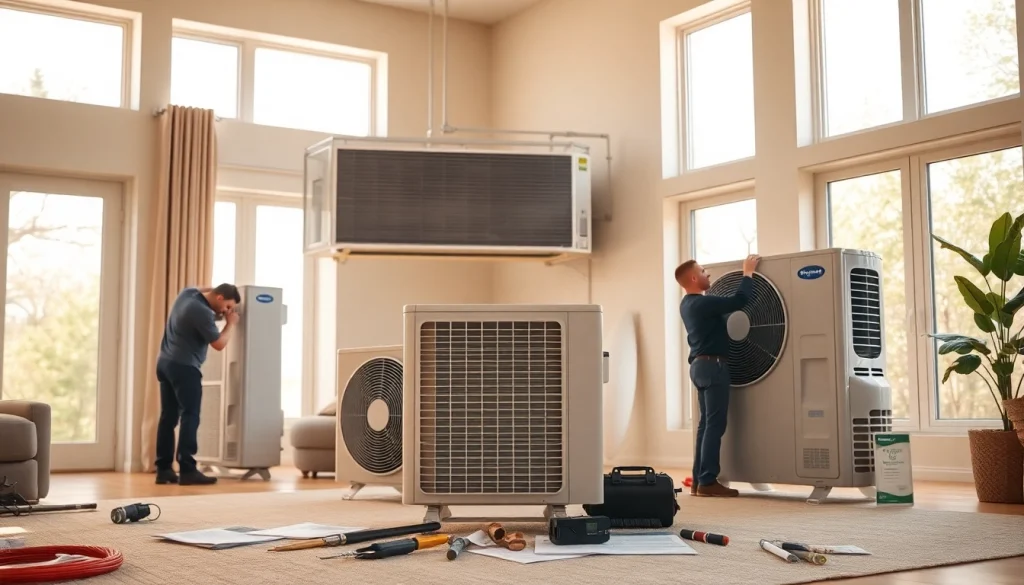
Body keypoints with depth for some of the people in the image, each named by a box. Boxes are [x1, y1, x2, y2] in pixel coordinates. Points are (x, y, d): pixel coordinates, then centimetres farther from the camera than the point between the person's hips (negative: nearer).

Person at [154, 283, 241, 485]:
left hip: (165, 362, 10)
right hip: (184, 367, -10)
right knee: (190, 417, -7)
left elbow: (201, 289, 32)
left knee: (168, 416, 9)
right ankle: (187, 471, -10)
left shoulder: (188, 292, 6)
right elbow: (219, 344, -12)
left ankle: (163, 469, 9)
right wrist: (230, 323, 2)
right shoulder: (202, 312, -20)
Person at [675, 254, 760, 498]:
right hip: (712, 365, -10)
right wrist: (748, 272, -9)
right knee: (715, 424, -8)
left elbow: (725, 303, 27)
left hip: (700, 365, 10)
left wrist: (745, 274, 25)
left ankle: (699, 480, 10)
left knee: (706, 423, 10)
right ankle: (707, 481, -9)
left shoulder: (688, 304, 13)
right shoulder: (702, 303, -17)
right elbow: (739, 300, -23)